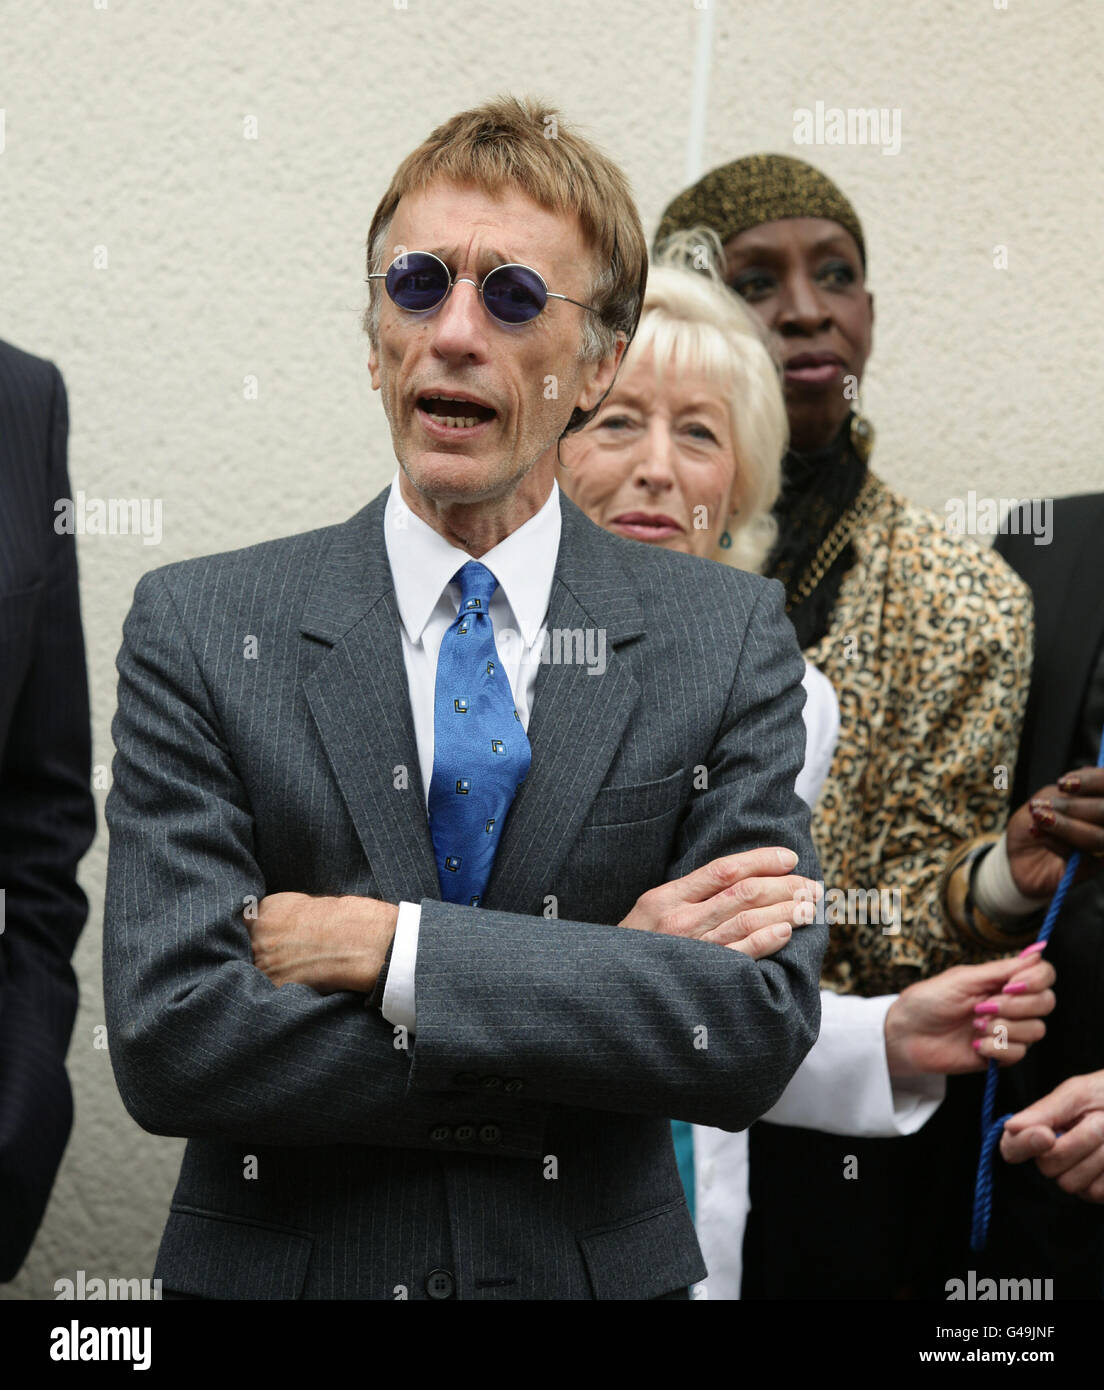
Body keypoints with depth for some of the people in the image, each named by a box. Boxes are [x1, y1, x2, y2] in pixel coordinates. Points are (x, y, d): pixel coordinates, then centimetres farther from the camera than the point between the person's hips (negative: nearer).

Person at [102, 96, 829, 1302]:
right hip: (276, 1265, -1)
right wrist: (613, 976, -20)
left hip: (603, 1263, 1)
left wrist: (387, 948, -22)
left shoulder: (729, 639, -6)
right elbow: (166, 1037, -18)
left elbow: (759, 1031, -15)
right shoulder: (195, 629, -8)